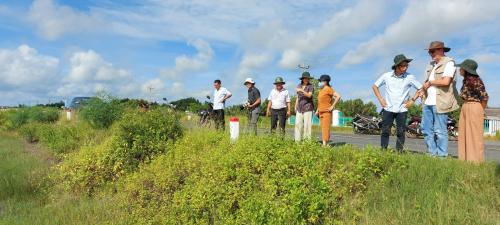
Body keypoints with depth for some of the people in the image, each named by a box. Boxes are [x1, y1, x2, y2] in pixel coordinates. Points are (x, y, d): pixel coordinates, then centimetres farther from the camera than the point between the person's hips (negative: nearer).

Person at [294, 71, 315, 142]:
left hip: (308, 107, -5)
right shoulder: (299, 86, 12)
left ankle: (307, 139, -4)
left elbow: (309, 95, -19)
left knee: (307, 124, -7)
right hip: (300, 108, 5)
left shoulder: (311, 86, -4)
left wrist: (301, 90, -27)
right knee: (298, 123, 0)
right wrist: (295, 106, 13)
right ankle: (298, 140, 4)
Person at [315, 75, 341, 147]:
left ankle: (325, 144, -13)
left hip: (327, 112, -9)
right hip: (321, 112, 9)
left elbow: (338, 96, -17)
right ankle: (325, 144, 10)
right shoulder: (321, 90, 16)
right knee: (323, 127, 7)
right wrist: (317, 110, 19)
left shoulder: (328, 89, -9)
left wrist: (332, 106, -17)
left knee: (325, 127, -12)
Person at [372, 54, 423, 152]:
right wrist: (380, 99, 2)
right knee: (385, 131, 0)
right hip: (388, 109, 0)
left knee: (401, 132, 3)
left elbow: (421, 88, 7)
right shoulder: (386, 76, -2)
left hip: (402, 110, 0)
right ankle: (383, 150, 7)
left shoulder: (409, 77, -4)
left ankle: (399, 152, 11)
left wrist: (412, 100, -1)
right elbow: (375, 86, 10)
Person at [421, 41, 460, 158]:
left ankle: (442, 155, 6)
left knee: (440, 130, -4)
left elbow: (446, 81, -18)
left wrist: (430, 83, -6)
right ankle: (433, 153, 18)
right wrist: (425, 85, 7)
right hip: (428, 102, 8)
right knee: (426, 129, 9)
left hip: (440, 103, -8)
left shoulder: (448, 63, -6)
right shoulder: (432, 65, 18)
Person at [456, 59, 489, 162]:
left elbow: (484, 96, -17)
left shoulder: (474, 80, -16)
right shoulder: (466, 80, 10)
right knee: (464, 134, 13)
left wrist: (481, 111, -6)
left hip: (474, 108, -9)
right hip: (466, 108, 9)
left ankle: (475, 160, 10)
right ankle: (465, 158, 23)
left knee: (474, 135, 0)